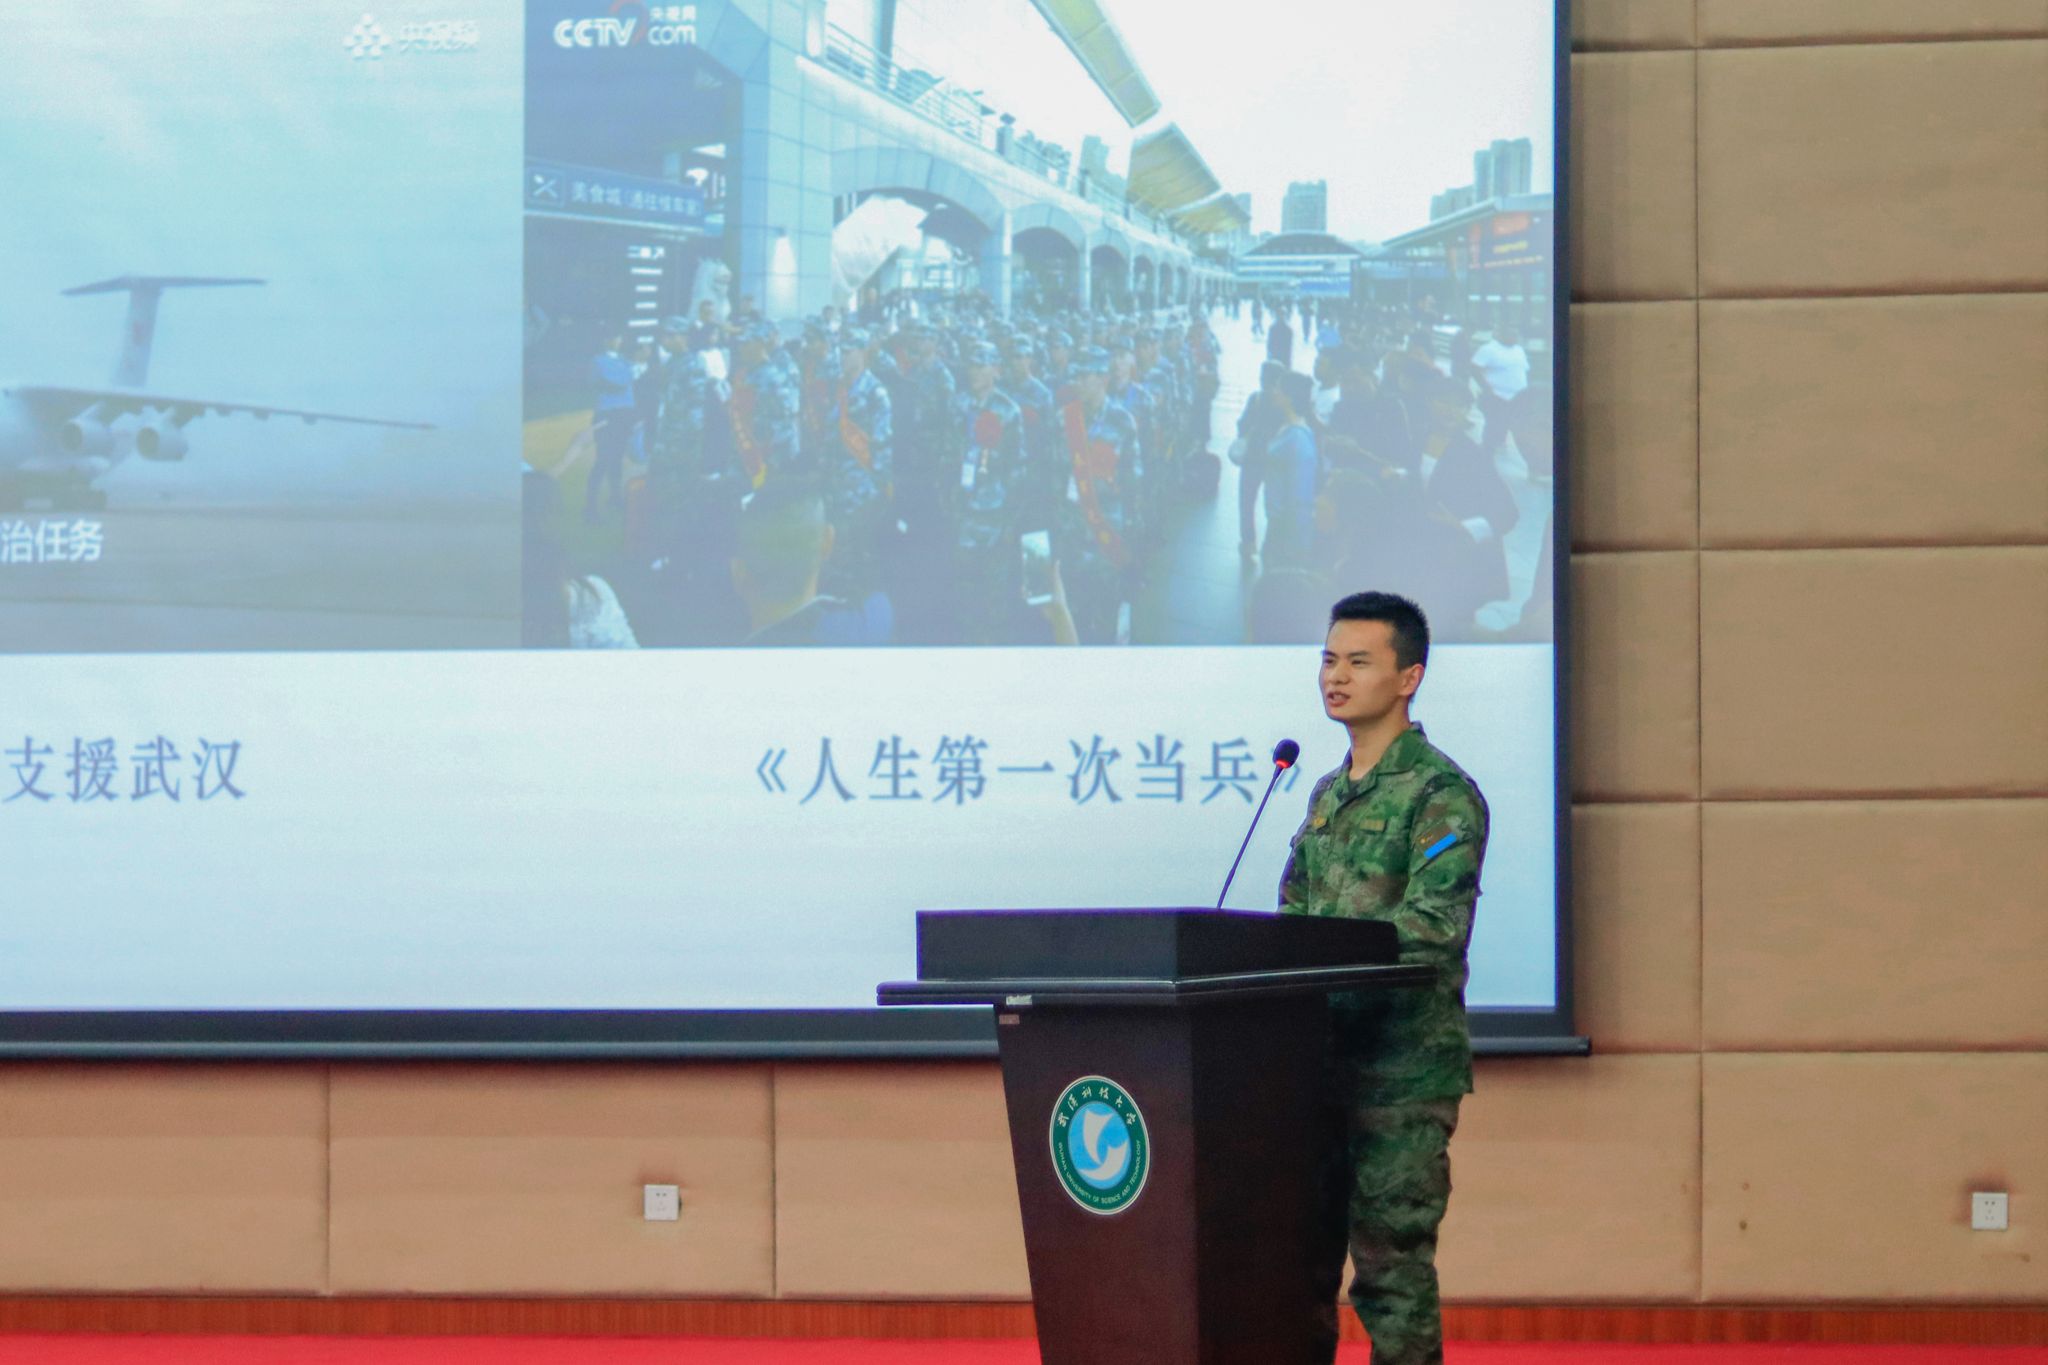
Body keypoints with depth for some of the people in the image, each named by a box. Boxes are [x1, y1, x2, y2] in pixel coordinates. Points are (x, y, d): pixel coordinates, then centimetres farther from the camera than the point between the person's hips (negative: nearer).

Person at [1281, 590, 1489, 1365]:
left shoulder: (1440, 793, -7)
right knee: (1301, 1259, 9)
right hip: (1320, 1058, 8)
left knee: (1391, 1264, -6)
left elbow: (1432, 928, -18)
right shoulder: (1328, 794, 19)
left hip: (1403, 1067, -8)